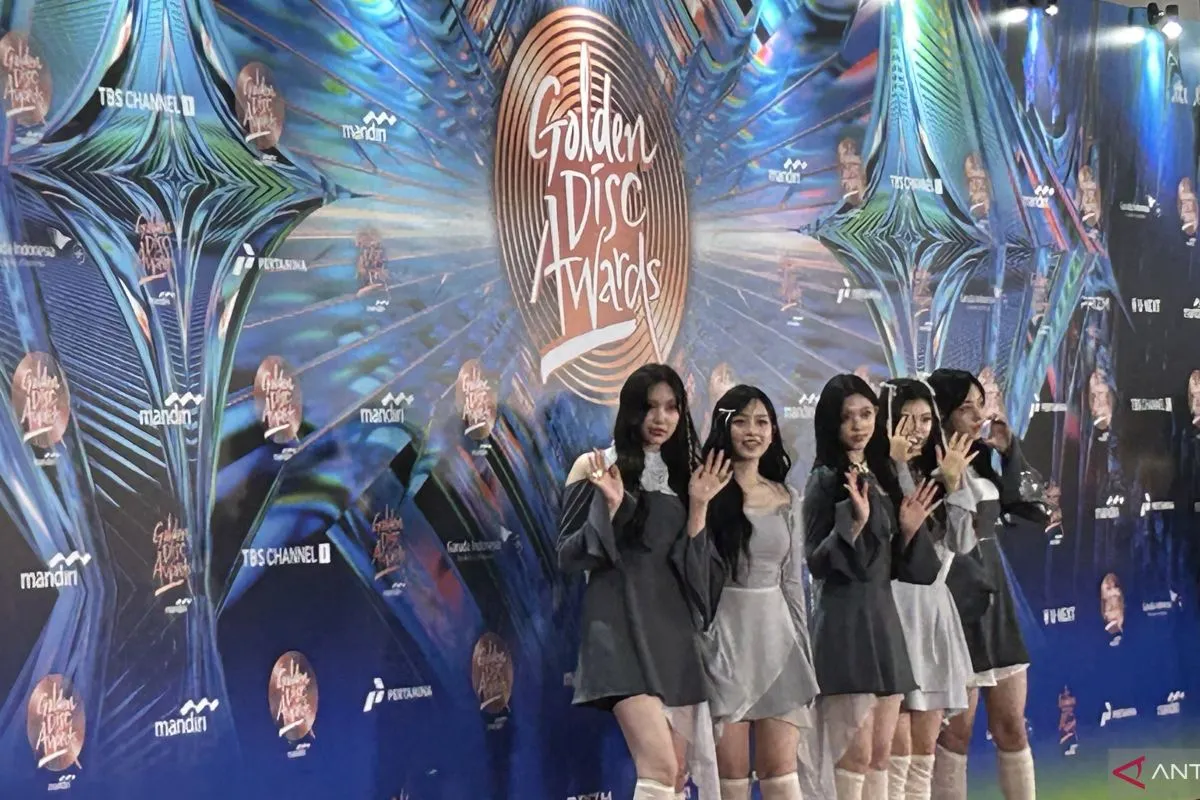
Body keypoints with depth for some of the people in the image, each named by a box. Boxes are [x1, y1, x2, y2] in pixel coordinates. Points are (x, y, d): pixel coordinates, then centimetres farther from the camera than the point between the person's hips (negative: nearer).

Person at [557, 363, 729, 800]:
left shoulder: (681, 476, 15)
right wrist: (611, 507, -16)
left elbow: (697, 568, 8)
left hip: (675, 629, 6)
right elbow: (569, 556, -4)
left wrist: (699, 506, -3)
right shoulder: (595, 468, 0)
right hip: (622, 628, -6)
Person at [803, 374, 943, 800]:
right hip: (844, 620, -7)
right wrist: (853, 522, -25)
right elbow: (816, 562, -14)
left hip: (884, 617, 7)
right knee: (855, 755, -8)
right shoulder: (826, 479, -7)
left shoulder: (881, 476, 14)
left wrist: (910, 530, -1)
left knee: (881, 753, 8)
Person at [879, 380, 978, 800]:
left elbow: (962, 543, 4)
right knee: (898, 749, -9)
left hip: (934, 610, 7)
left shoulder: (933, 477, 13)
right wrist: (898, 465, -24)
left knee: (925, 748, 9)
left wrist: (952, 484, -7)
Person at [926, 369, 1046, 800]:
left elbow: (1033, 506, 7)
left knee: (1011, 727, 11)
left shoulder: (983, 457, 7)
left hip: (995, 598, 7)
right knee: (957, 729, 0)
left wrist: (1009, 449, -1)